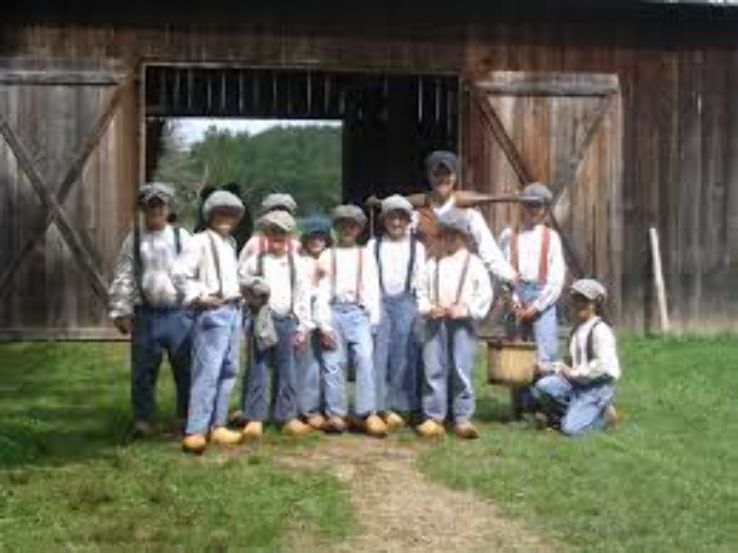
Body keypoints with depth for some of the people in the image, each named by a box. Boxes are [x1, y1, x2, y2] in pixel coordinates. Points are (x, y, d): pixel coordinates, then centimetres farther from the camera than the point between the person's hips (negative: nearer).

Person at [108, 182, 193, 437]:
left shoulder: (181, 236, 7)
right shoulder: (134, 239, 6)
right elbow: (123, 278, 5)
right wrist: (121, 311, 0)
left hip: (179, 313, 0)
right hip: (146, 314, 0)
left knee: (185, 368, 5)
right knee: (143, 370, 4)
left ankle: (187, 416, 17)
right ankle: (143, 419, 15)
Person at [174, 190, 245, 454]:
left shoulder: (231, 243, 18)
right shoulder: (199, 242, -7)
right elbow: (180, 274, -14)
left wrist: (240, 294, 13)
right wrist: (199, 296, -15)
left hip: (234, 310, 9)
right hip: (212, 312, -9)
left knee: (228, 370, 11)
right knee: (207, 372, -12)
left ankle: (217, 426, 18)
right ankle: (195, 431, -12)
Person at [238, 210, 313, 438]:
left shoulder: (295, 263, 7)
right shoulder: (256, 260, 3)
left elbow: (303, 295, 7)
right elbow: (239, 278, 9)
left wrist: (303, 326, 3)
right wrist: (254, 285, -11)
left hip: (286, 320, 2)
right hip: (262, 319, -2)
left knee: (287, 370, 6)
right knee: (258, 369, -1)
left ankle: (288, 417, 12)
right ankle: (254, 419, 3)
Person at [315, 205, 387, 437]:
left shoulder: (366, 255, 16)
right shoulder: (327, 256, 13)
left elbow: (372, 289, 11)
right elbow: (322, 291, 7)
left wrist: (374, 320, 2)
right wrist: (323, 324, -2)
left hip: (358, 312, 0)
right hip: (334, 311, 0)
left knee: (365, 359, -14)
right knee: (333, 364, -3)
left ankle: (366, 413, -14)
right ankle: (335, 415, 2)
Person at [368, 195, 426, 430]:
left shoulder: (417, 247, 10)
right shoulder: (374, 245, 10)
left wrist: (420, 309, -1)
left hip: (406, 302, 0)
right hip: (379, 302, 0)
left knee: (403, 355, -2)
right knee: (379, 353, -7)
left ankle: (397, 405, 3)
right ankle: (380, 406, -7)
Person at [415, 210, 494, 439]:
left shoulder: (473, 263, 6)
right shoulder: (433, 264, 13)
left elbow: (484, 294, 0)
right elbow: (421, 292, 11)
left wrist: (466, 309, -12)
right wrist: (428, 309, -7)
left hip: (462, 323, -2)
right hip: (435, 322, 2)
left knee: (462, 371, -2)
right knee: (433, 370, 1)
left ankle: (463, 418, 3)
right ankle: (433, 418, 6)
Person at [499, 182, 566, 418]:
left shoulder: (551, 237, 8)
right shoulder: (509, 235, 11)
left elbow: (557, 278, 2)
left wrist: (536, 307, -6)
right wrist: (513, 301, -7)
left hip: (543, 299, -1)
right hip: (517, 297, 1)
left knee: (545, 356, -8)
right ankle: (520, 407, 7)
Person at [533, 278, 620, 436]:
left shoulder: (600, 329, -12)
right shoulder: (577, 329, 15)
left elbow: (602, 365, -21)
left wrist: (574, 373, -17)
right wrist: (551, 367, 4)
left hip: (598, 386, -8)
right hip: (576, 382, 8)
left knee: (570, 429, -19)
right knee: (542, 387, -19)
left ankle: (603, 415, 8)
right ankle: (576, 411, 3)